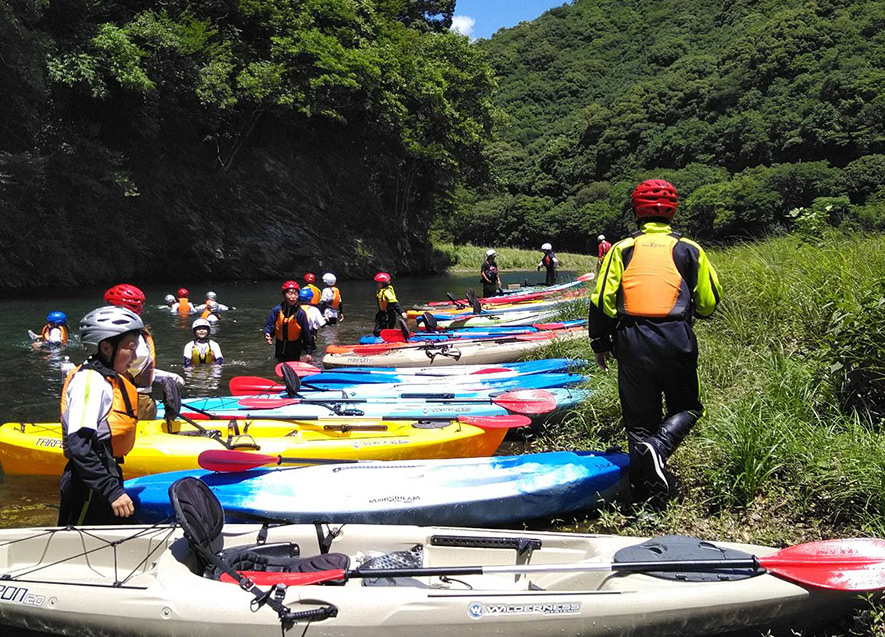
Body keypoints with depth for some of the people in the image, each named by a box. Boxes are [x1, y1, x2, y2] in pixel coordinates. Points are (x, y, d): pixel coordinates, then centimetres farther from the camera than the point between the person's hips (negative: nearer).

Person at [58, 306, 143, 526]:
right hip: (88, 491, -10)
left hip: (104, 479, 10)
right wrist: (112, 491, -27)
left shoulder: (109, 380, 13)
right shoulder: (89, 380, -16)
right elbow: (79, 446, -25)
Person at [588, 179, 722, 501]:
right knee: (687, 407, 17)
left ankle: (647, 490, 10)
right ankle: (659, 446, -12)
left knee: (640, 416, 11)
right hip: (676, 341, -1)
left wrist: (600, 342, 10)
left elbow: (602, 299, 0)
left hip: (632, 342, 1)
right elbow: (708, 303, 9)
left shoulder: (621, 249, 8)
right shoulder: (689, 249, 8)